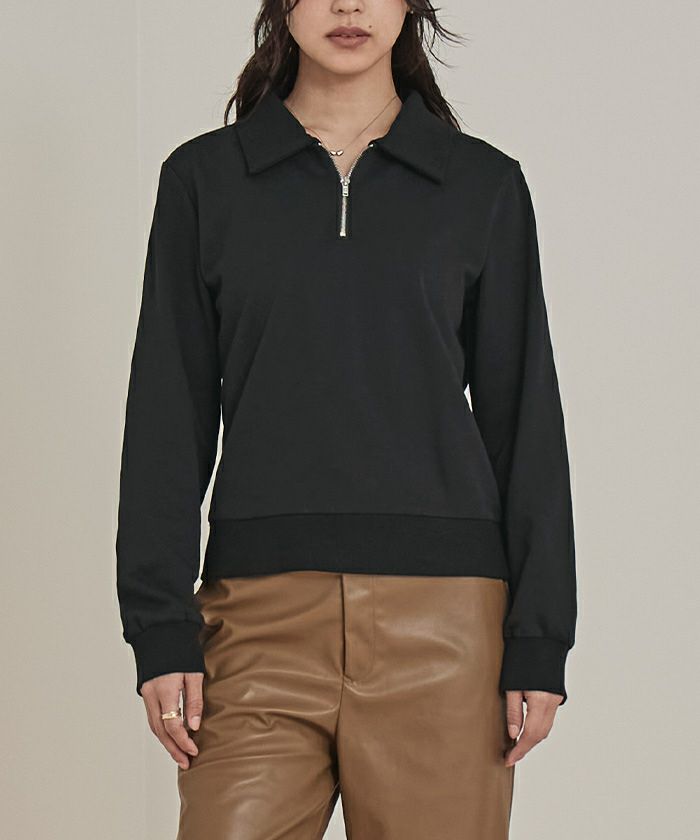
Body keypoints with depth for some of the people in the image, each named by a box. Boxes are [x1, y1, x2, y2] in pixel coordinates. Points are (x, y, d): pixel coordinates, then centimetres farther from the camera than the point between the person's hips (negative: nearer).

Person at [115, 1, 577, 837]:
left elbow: (524, 417, 7)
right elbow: (169, 415, 6)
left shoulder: (484, 183, 8)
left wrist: (539, 642, 0)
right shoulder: (203, 178, 9)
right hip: (261, 611, 0)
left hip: (442, 611, 0)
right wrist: (161, 629, -2)